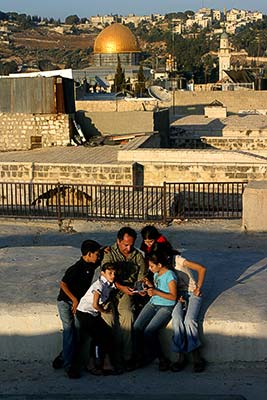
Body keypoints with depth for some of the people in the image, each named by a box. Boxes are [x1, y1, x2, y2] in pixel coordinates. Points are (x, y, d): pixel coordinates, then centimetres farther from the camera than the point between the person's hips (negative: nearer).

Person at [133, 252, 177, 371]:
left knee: (149, 332, -23)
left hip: (166, 307, -8)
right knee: (137, 327, -15)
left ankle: (162, 359, -7)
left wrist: (156, 292, -21)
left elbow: (173, 296, -14)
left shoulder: (169, 275, -13)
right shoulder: (156, 274, 12)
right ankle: (139, 357, -3)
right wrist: (150, 285, 5)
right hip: (153, 304, 8)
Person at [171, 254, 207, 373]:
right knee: (177, 320, -30)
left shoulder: (177, 259, -4)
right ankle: (180, 357, -25)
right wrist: (176, 296, -13)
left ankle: (197, 357, -23)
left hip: (192, 293, -3)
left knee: (189, 320, -30)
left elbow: (202, 269, -6)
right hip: (177, 296, 3)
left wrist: (198, 288, -6)